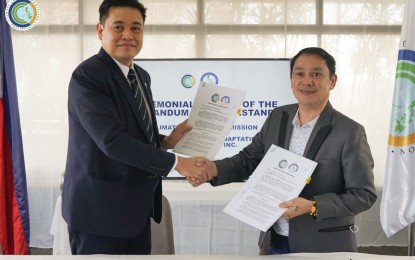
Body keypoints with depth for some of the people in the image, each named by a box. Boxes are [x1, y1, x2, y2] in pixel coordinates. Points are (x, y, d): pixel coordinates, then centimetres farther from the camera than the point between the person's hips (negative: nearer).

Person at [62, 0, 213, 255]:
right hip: (100, 208, -8)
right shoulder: (88, 76, -17)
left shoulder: (141, 76, 11)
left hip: (136, 207, 8)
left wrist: (166, 141, 0)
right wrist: (176, 163, -27)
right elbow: (112, 140, -27)